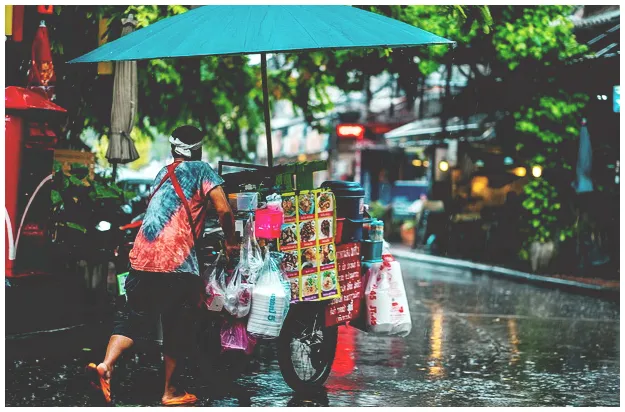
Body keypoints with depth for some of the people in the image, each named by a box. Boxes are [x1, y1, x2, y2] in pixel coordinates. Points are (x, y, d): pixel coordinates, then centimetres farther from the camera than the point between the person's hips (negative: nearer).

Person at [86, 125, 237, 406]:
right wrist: (230, 242, 6)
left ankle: (105, 365, -10)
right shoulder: (201, 170, 3)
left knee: (134, 317, 13)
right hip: (177, 264, -5)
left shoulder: (162, 174, 22)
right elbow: (224, 209, -9)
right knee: (177, 327, 8)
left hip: (142, 257, 5)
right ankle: (169, 392, 15)